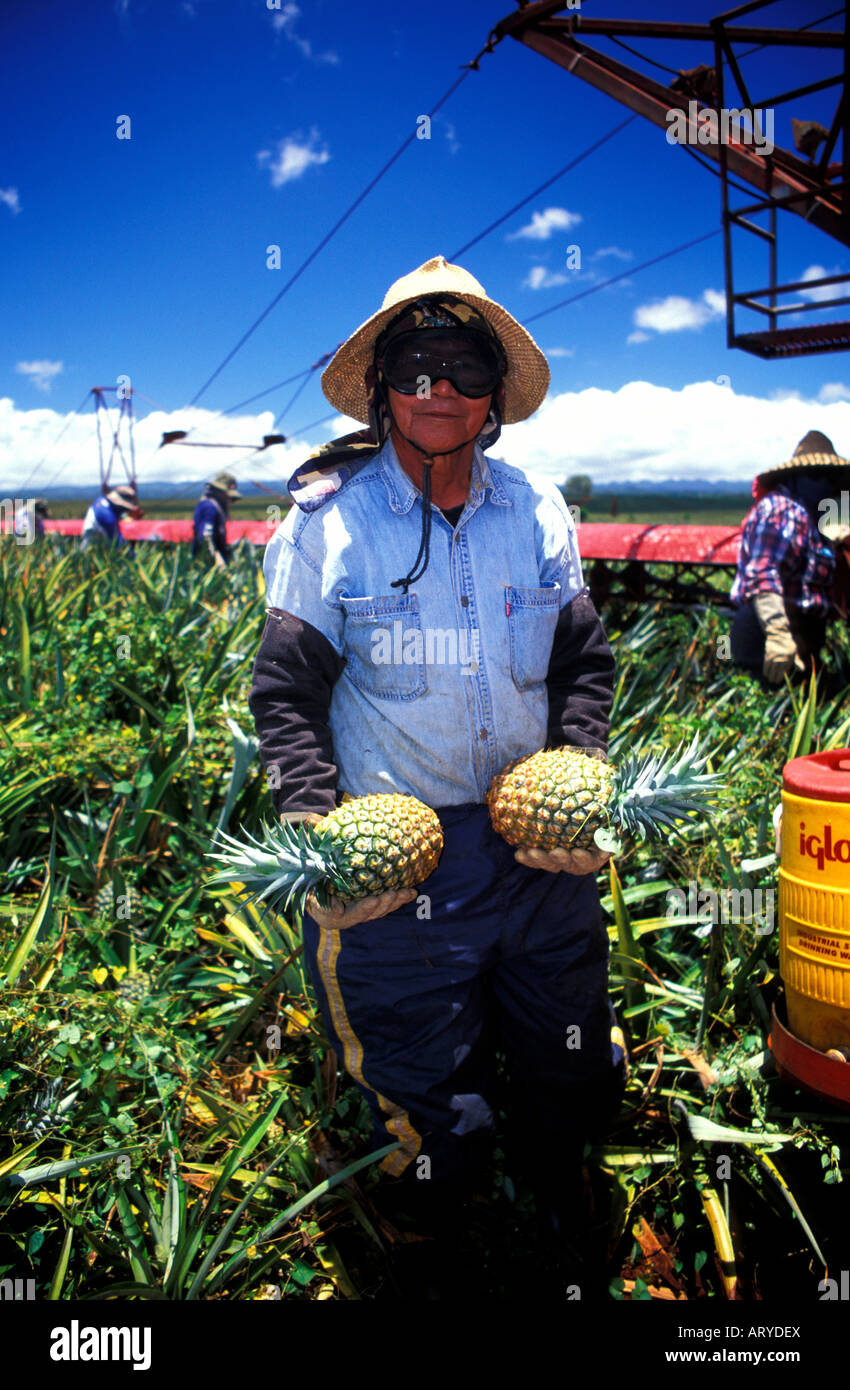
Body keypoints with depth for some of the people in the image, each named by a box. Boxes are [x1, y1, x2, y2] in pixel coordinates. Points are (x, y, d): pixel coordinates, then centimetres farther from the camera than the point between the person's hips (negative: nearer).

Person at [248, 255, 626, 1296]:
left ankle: (558, 1199, 53)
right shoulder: (325, 519, -7)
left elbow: (584, 664, 8)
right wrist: (316, 830, -18)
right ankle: (441, 1241, 45)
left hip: (542, 845, 4)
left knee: (566, 1064, 20)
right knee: (423, 1085, 12)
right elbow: (285, 692, -5)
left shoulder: (538, 513, 3)